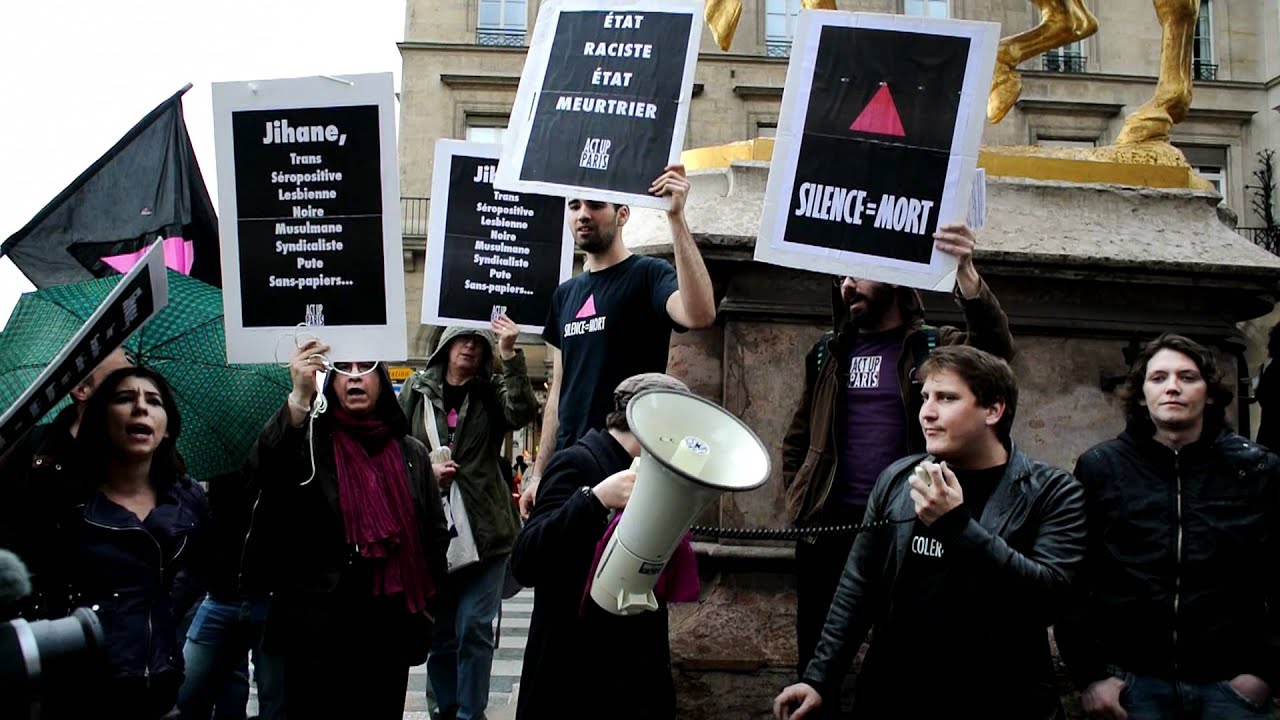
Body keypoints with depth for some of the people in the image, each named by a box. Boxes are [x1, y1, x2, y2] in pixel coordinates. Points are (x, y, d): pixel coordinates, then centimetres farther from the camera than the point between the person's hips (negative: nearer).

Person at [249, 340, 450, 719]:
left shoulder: (411, 453, 11)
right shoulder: (309, 443, 0)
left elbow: (436, 532, 15)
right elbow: (263, 472, -22)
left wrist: (426, 599, 8)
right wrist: (299, 399, -33)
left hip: (392, 631, 3)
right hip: (318, 630, -3)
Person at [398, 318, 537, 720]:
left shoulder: (492, 392, 4)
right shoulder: (416, 390, 7)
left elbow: (522, 412, -17)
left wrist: (510, 355, -26)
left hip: (484, 528, -2)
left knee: (474, 627, -4)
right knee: (438, 629, 11)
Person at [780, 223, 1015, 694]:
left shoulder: (934, 348, 1)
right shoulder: (829, 352, 12)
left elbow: (996, 348, -21)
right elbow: (798, 438, 18)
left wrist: (966, 274, -35)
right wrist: (799, 502, 6)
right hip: (828, 526, 4)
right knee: (816, 652, 10)